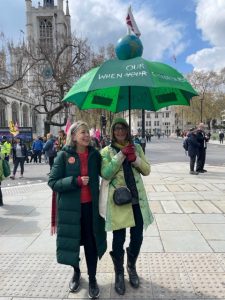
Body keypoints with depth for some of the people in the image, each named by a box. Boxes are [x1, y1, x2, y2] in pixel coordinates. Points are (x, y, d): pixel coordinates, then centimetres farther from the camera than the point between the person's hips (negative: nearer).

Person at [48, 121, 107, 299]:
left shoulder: (95, 154, 0)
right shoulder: (64, 155, -7)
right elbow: (53, 182, -10)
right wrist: (76, 181, -21)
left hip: (91, 205, 1)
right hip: (70, 206, -1)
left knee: (91, 243, 10)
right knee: (72, 240, 15)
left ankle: (92, 278, 32)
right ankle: (76, 272, 43)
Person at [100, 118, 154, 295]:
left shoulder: (136, 147, 8)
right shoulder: (106, 151, -2)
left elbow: (147, 171, 5)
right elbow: (106, 174, -15)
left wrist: (135, 158, -12)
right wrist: (121, 155, -18)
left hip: (138, 199, 3)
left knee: (137, 238, 13)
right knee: (119, 240, 7)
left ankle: (132, 267, 40)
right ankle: (119, 274, 31)